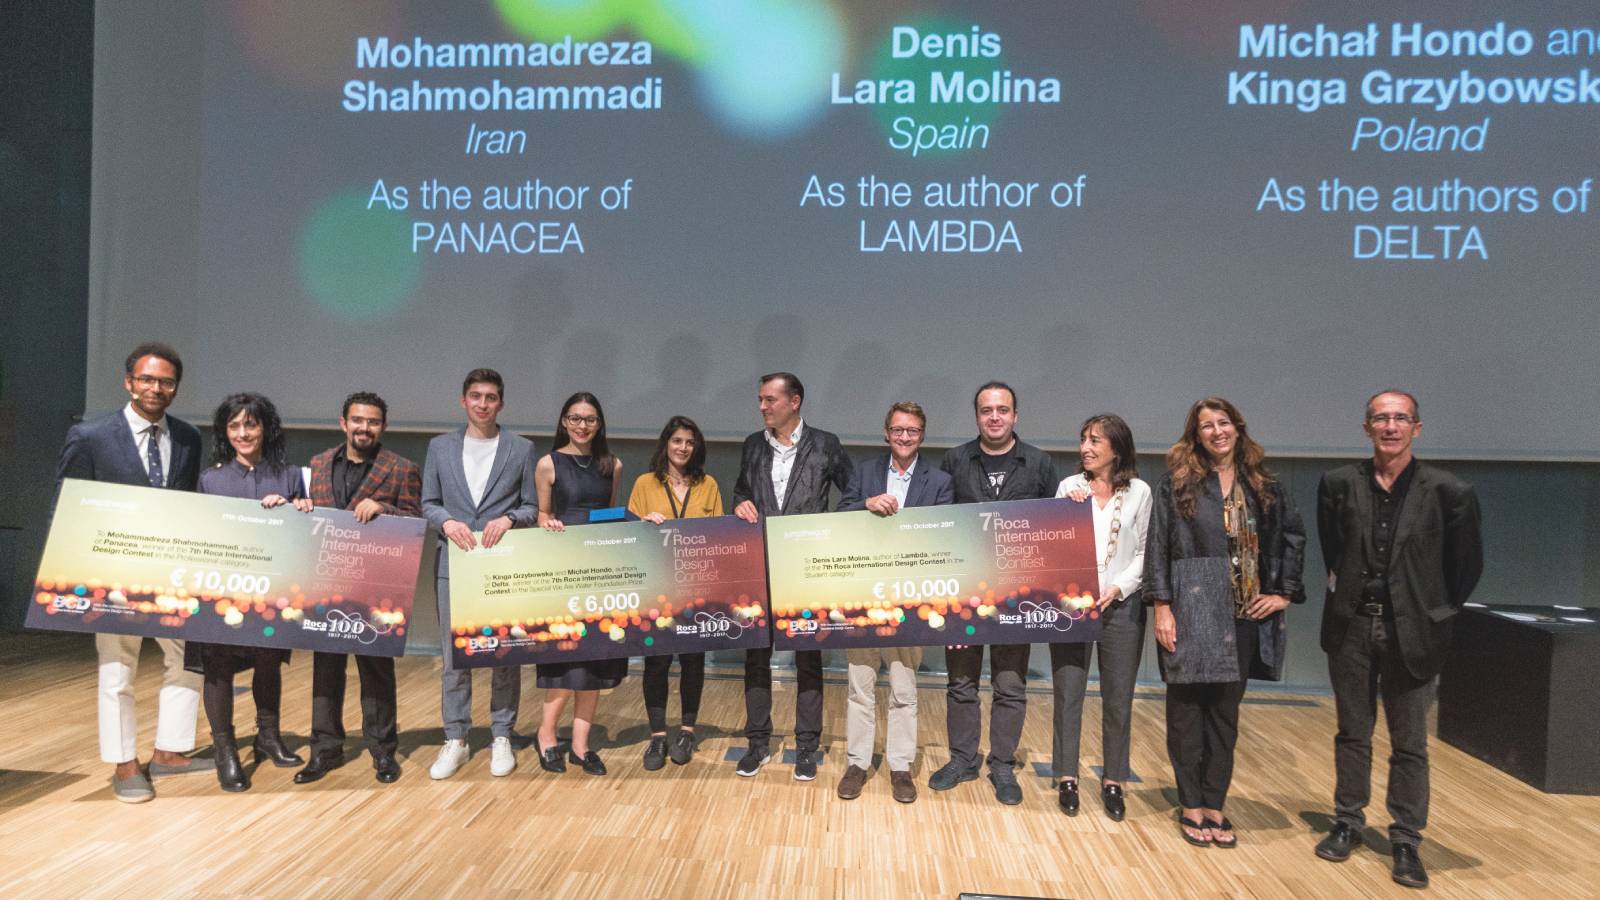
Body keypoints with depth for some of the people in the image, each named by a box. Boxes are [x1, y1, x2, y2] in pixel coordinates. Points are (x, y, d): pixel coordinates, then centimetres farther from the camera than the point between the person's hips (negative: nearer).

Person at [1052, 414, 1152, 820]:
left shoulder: (1139, 492, 2)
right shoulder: (1070, 487, 2)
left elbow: (1144, 552, 2)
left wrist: (1118, 587, -11)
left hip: (1121, 605, 0)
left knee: (1118, 699, 7)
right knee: (1068, 693, 4)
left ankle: (1113, 782, 20)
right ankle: (1067, 778, 17)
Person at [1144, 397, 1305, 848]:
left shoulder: (1265, 487, 9)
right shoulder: (1177, 483, 0)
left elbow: (1294, 539, 16)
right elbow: (1158, 547, -3)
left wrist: (1284, 592, 6)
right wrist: (1162, 606, -9)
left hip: (1243, 616, 3)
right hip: (1192, 613, -3)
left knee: (1225, 712, 9)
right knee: (1187, 709, 4)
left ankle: (1214, 805, 19)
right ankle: (1191, 805, 16)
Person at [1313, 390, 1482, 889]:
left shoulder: (1449, 491, -8)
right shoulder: (1339, 484, -1)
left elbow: (1467, 563, 3)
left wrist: (1437, 614, 5)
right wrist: (1344, 591, 11)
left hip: (1410, 632, -2)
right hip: (1351, 626, 2)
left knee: (1410, 744, 7)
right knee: (1352, 733, 14)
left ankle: (1406, 842, 18)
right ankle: (1348, 824, 26)